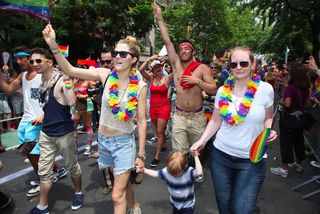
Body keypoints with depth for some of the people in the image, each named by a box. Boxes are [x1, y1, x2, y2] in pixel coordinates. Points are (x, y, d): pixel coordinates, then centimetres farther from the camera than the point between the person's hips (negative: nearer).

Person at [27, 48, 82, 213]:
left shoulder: (61, 80, -16)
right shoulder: (42, 81, 6)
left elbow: (71, 102, -31)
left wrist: (67, 82, -33)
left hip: (64, 132, -6)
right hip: (46, 132, 7)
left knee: (72, 166, 13)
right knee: (44, 171, 12)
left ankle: (78, 193, 37)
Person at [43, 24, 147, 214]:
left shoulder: (140, 86, -14)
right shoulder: (105, 75, -8)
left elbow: (142, 121, -10)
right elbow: (70, 70, -10)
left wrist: (141, 154, -8)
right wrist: (53, 45, -25)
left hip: (124, 142, -4)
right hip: (104, 140, 4)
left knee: (117, 197, 2)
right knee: (123, 183, 26)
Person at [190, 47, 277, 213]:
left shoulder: (265, 89, -5)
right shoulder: (223, 90, 0)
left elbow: (267, 118, 10)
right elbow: (215, 121, 6)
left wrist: (268, 131, -10)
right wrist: (202, 141, -5)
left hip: (252, 160, -2)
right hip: (221, 155, 2)